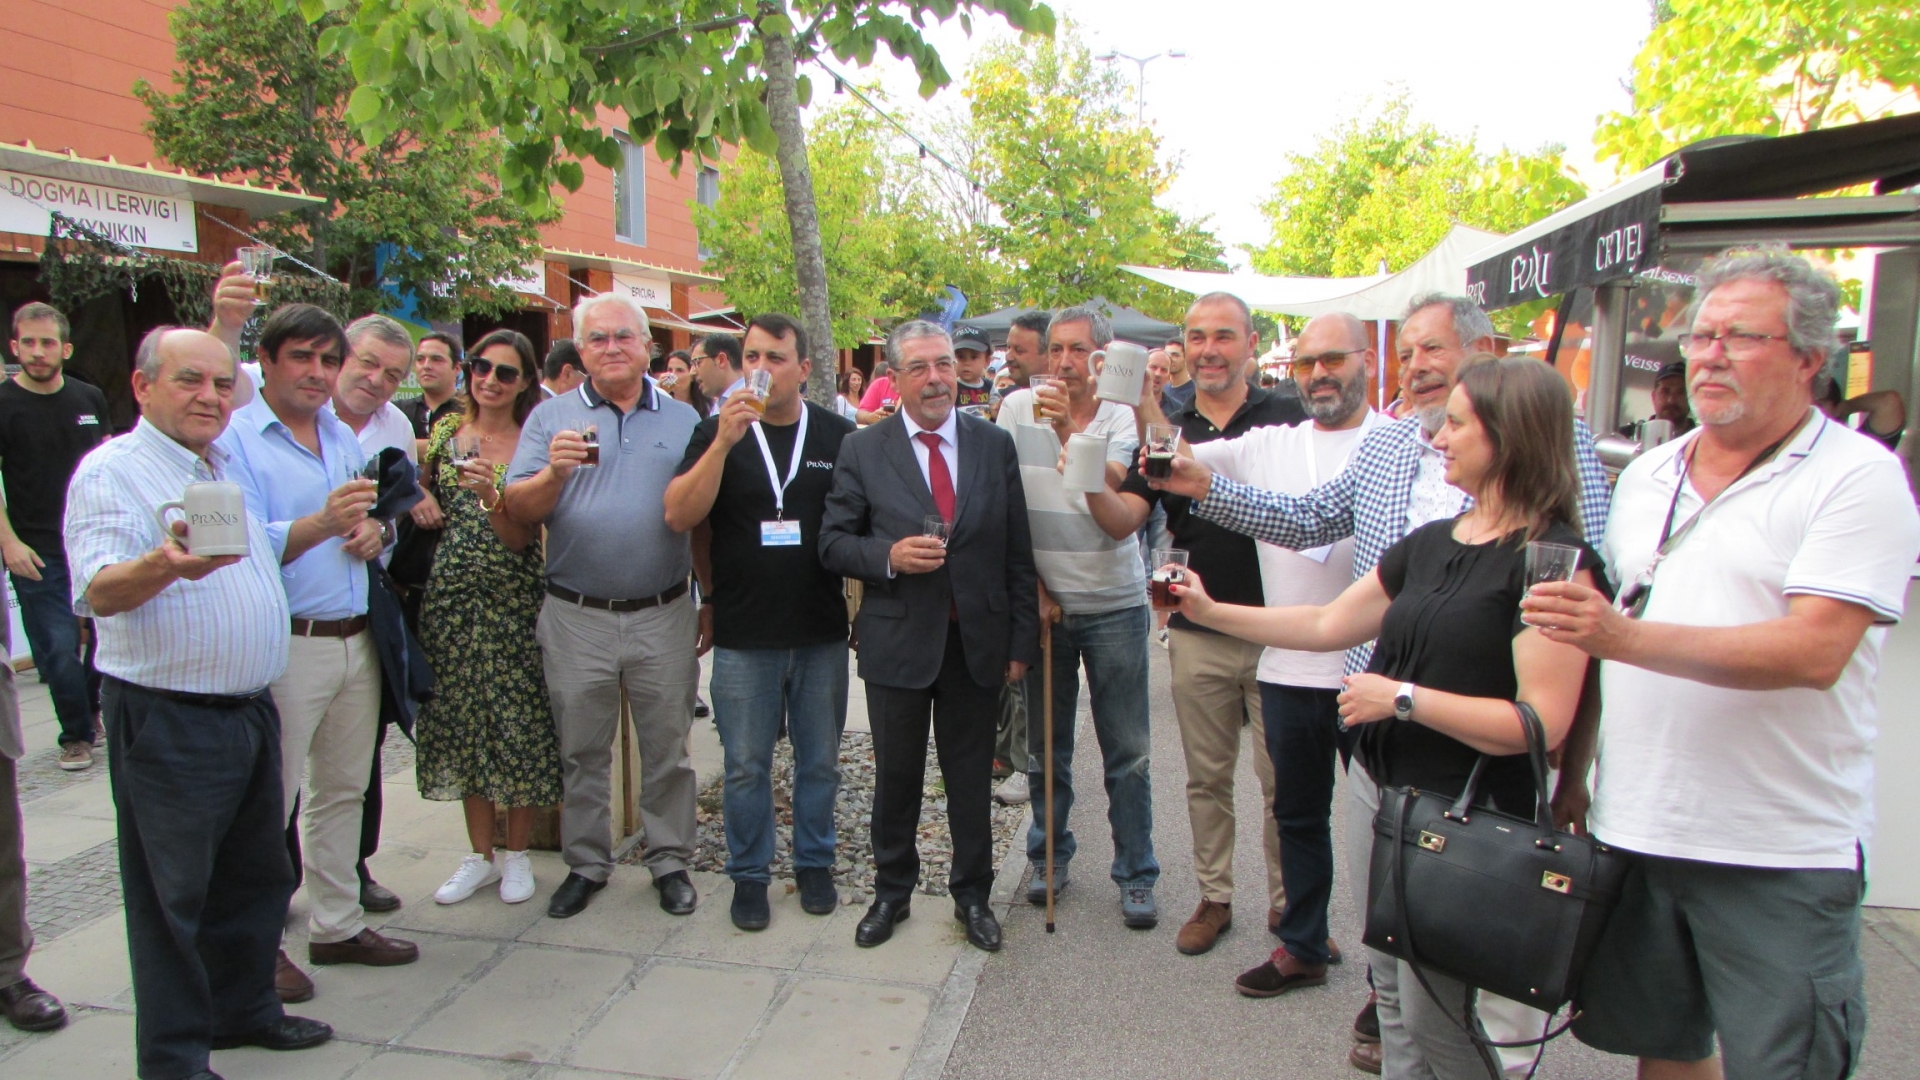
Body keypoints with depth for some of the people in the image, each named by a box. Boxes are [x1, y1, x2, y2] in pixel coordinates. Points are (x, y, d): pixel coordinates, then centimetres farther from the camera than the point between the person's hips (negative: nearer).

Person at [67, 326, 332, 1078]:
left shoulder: (227, 466, 14)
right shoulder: (111, 472, -11)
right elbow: (100, 592, -27)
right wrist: (163, 565, -44)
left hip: (251, 709, 8)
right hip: (167, 721, -8)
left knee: (256, 875, 18)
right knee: (172, 893, 4)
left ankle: (243, 1007, 35)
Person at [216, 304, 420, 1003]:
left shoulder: (343, 438, 14)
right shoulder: (235, 439, -8)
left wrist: (373, 533, -1)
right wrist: (322, 524, -34)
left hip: (355, 639, 7)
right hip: (286, 647, -7)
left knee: (343, 790, 15)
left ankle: (337, 924, 27)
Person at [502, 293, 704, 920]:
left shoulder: (682, 420, 8)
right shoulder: (551, 418, 5)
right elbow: (518, 510, -2)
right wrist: (554, 474, -22)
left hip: (663, 615, 0)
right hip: (576, 616, 0)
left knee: (666, 749, 9)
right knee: (581, 752, 11)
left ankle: (670, 861, 23)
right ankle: (585, 865, 27)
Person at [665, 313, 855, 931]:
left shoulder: (839, 435, 1)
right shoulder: (716, 433, 0)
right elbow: (679, 516, -12)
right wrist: (723, 444, -22)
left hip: (821, 634, 1)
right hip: (742, 634, -1)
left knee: (819, 761, 14)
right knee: (746, 766, 9)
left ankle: (814, 863, 32)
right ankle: (749, 875, 26)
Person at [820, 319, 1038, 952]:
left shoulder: (996, 445, 2)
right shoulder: (862, 450, -1)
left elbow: (1019, 552, 3)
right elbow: (834, 543, 0)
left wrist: (1022, 640, 0)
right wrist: (888, 557, -20)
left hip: (977, 641, 1)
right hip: (897, 640, -1)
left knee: (971, 778, 13)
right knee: (896, 777, 13)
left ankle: (972, 894, 32)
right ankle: (891, 892, 34)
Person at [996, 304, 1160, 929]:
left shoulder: (1123, 419, -5)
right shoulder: (1018, 409, 0)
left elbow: (1111, 491, -22)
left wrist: (1069, 429, -31)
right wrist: (1032, 584, -3)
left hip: (1114, 603, -1)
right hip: (1043, 601, 2)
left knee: (1127, 753, 3)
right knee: (1045, 746, 12)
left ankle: (1136, 876, 17)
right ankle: (1050, 855, 30)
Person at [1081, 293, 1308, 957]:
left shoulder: (1285, 419, -3)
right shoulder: (1166, 429, 7)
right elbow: (1123, 521, -2)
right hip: (1197, 634, 3)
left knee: (1283, 778, 7)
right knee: (1207, 778, 13)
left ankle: (1288, 903, 25)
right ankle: (1214, 897, 29)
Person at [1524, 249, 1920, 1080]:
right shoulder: (1646, 475, 11)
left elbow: (1814, 651, -21)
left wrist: (1628, 638, -29)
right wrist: (1571, 770, 14)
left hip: (1781, 855, -5)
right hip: (1633, 830, 6)